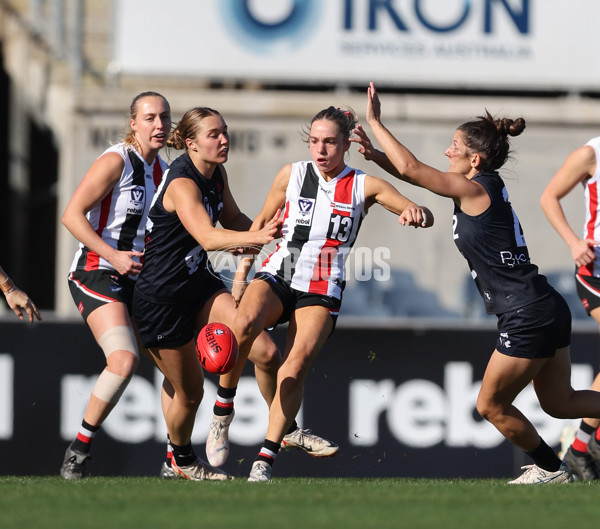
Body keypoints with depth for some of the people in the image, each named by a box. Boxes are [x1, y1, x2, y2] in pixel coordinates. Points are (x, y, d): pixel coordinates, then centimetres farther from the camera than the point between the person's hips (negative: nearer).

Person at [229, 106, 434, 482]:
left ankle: (266, 460, -15)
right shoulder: (292, 174, 7)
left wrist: (417, 213, -26)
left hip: (322, 290, -1)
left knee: (296, 368, -20)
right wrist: (242, 271, 13)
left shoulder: (364, 186, 3)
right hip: (278, 276, 1)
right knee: (245, 322, -33)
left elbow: (426, 217, -2)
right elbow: (262, 222, 19)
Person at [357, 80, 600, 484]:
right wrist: (376, 155, 6)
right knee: (559, 403, 18)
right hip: (548, 311, 10)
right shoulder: (484, 189, 11)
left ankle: (551, 469, 19)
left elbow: (411, 169, -15)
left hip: (529, 317, -10)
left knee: (492, 406, 6)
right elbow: (414, 173, 19)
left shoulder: (476, 191, -14)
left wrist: (375, 122, -7)